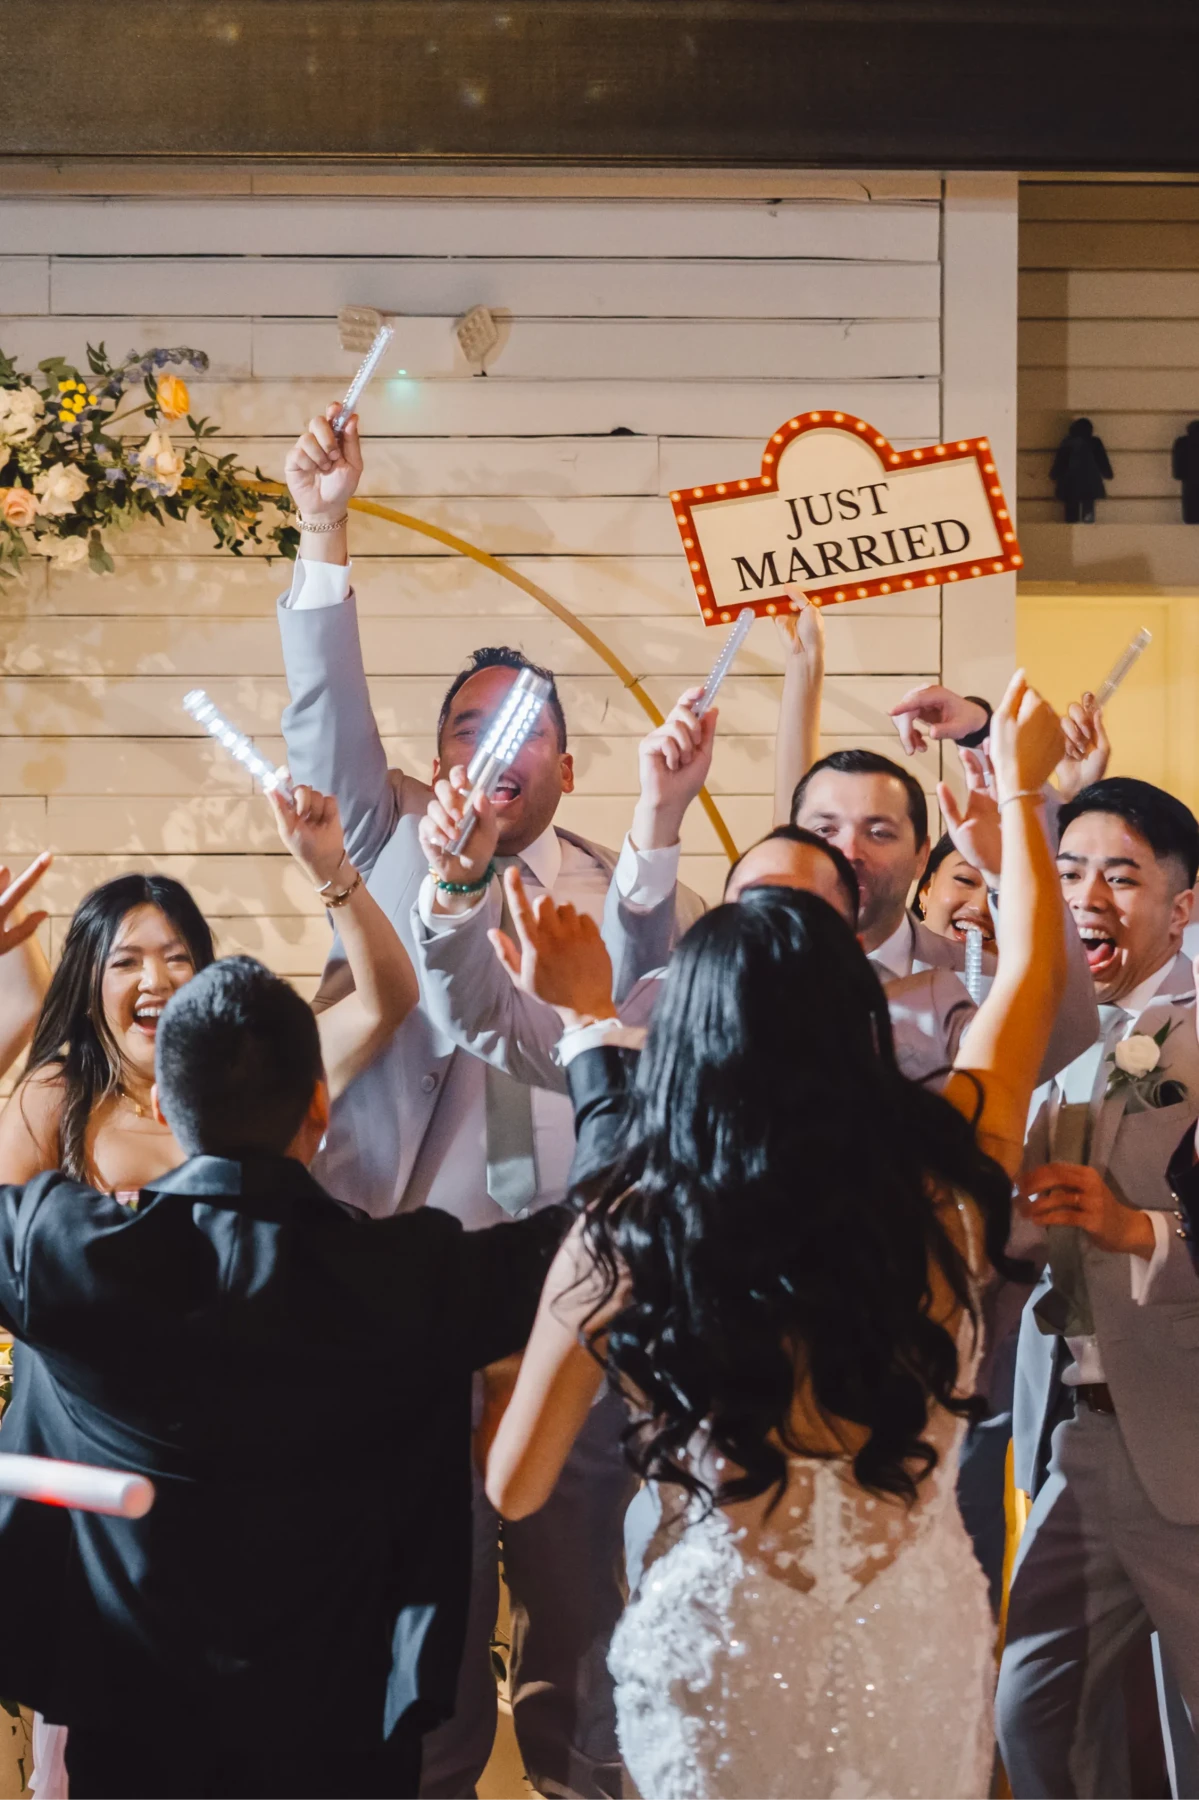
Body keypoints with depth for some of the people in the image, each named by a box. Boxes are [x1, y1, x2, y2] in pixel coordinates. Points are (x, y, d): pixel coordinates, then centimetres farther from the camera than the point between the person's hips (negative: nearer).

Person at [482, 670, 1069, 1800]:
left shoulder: (625, 1237, -16)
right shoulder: (943, 1186, -14)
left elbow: (512, 1487, -4)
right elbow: (1032, 973, 6)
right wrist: (1019, 785, 21)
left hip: (722, 1653, -2)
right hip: (921, 1649, 2)